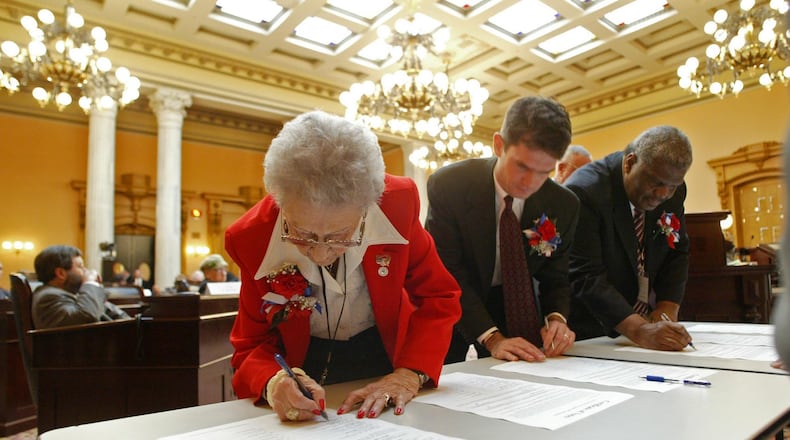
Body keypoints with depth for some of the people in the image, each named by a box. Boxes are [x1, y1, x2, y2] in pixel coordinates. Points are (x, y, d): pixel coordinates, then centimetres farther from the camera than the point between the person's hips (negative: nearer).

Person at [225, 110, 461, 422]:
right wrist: (272, 383, -32)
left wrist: (410, 375, -23)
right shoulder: (252, 238, -22)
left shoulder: (398, 202, -22)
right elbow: (252, 347, -10)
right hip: (308, 368, 0)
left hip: (387, 358, 1)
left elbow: (439, 299, -10)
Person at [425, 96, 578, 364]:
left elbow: (555, 278, -3)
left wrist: (556, 318, -24)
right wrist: (492, 338, -31)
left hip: (513, 306, 3)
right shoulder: (448, 185, -25)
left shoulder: (563, 205, -15)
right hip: (453, 305, -2)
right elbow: (446, 273, -23)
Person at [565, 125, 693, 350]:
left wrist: (667, 308, -6)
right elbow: (586, 277, -26)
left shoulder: (672, 191, 0)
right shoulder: (584, 191, -22)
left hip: (645, 321, 5)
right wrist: (639, 330, -31)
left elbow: (677, 252, 9)